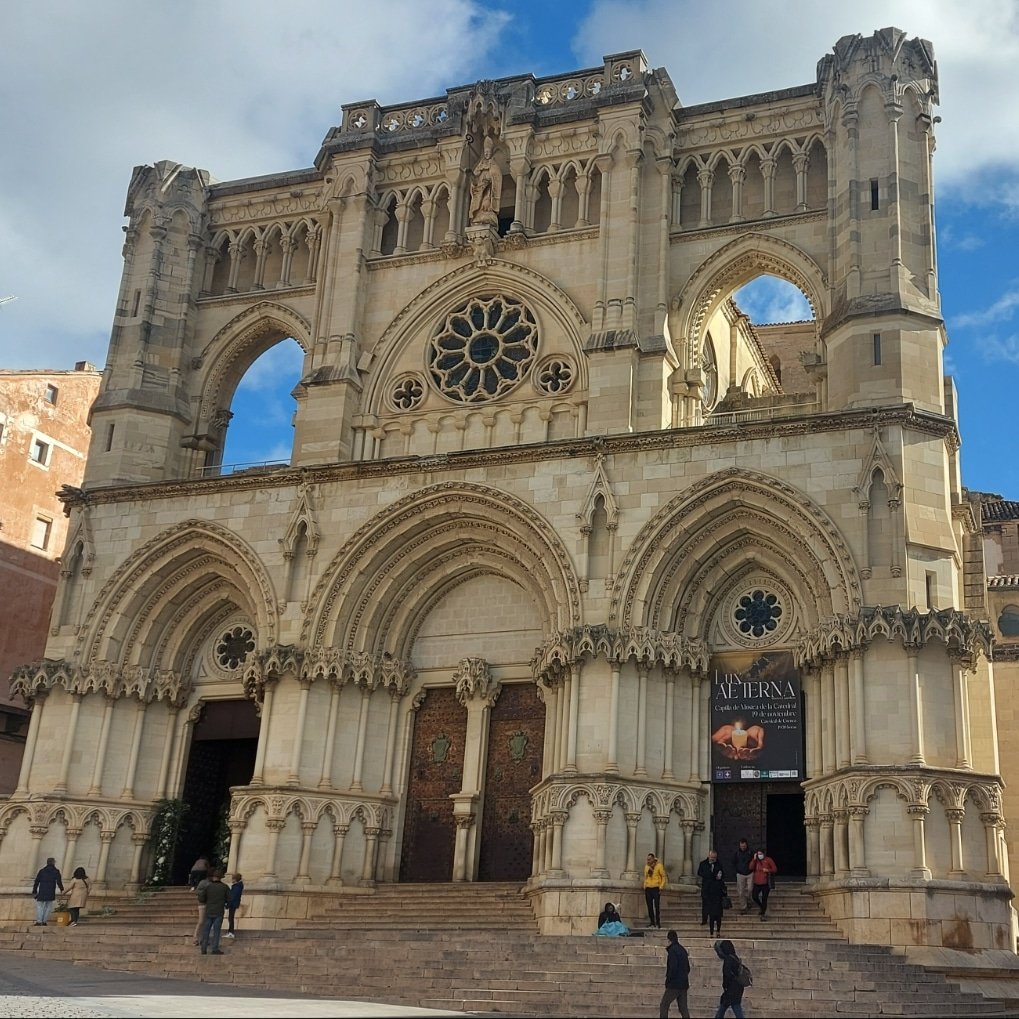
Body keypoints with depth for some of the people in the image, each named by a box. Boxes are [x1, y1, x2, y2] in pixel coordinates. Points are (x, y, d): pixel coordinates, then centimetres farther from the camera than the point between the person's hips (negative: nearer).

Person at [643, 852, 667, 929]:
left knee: (657, 906, -6)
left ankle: (658, 923, -2)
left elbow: (663, 877, -1)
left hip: (656, 888, -5)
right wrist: (644, 887, 9)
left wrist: (661, 887, -7)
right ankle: (652, 922, 13)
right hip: (648, 889, 5)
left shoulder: (659, 866, -3)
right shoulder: (646, 866, 11)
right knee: (650, 907, 5)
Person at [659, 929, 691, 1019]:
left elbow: (673, 968, -21)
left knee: (663, 1006, 0)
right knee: (683, 1008, 10)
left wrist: (668, 980, -9)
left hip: (674, 985, -8)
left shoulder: (672, 950, -12)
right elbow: (688, 968, 19)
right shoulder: (682, 950, 14)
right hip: (684, 984, 8)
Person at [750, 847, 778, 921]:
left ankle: (763, 914, 9)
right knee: (755, 897, 3)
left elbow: (775, 869, -2)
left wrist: (768, 870, -18)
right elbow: (751, 868, -10)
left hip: (765, 883, -4)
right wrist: (754, 859, -14)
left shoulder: (768, 860, -3)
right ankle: (762, 908, 29)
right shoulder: (755, 860, 5)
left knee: (764, 899, -2)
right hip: (757, 883, 4)